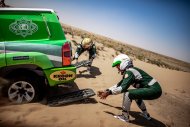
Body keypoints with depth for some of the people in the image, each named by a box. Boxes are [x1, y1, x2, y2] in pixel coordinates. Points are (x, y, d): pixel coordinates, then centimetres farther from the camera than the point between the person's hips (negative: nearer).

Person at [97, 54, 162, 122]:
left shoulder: (129, 72, -15)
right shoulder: (127, 72, 14)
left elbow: (123, 88, -23)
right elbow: (119, 85, 18)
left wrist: (108, 93, -16)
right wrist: (106, 90, 15)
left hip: (154, 90, -10)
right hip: (154, 89, 10)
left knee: (127, 93, -16)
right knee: (136, 94, 31)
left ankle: (125, 117, 0)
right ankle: (146, 114, 41)